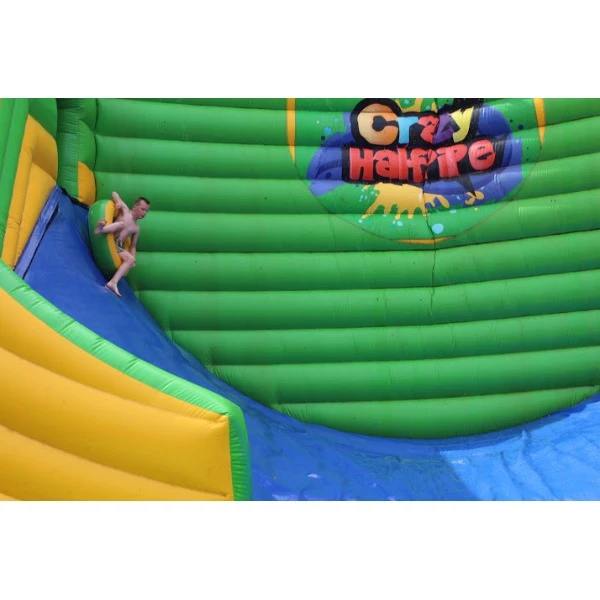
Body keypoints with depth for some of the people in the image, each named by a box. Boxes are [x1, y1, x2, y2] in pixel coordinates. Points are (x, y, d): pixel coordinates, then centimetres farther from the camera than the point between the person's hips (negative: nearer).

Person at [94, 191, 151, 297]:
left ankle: (113, 282, -30)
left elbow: (133, 246, 21)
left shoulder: (136, 228, 19)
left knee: (130, 259, -20)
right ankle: (100, 229, -60)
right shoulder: (125, 211, 8)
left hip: (118, 247, 5)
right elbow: (114, 193, 8)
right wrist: (119, 203, -13)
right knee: (122, 224, -27)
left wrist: (133, 259, 4)